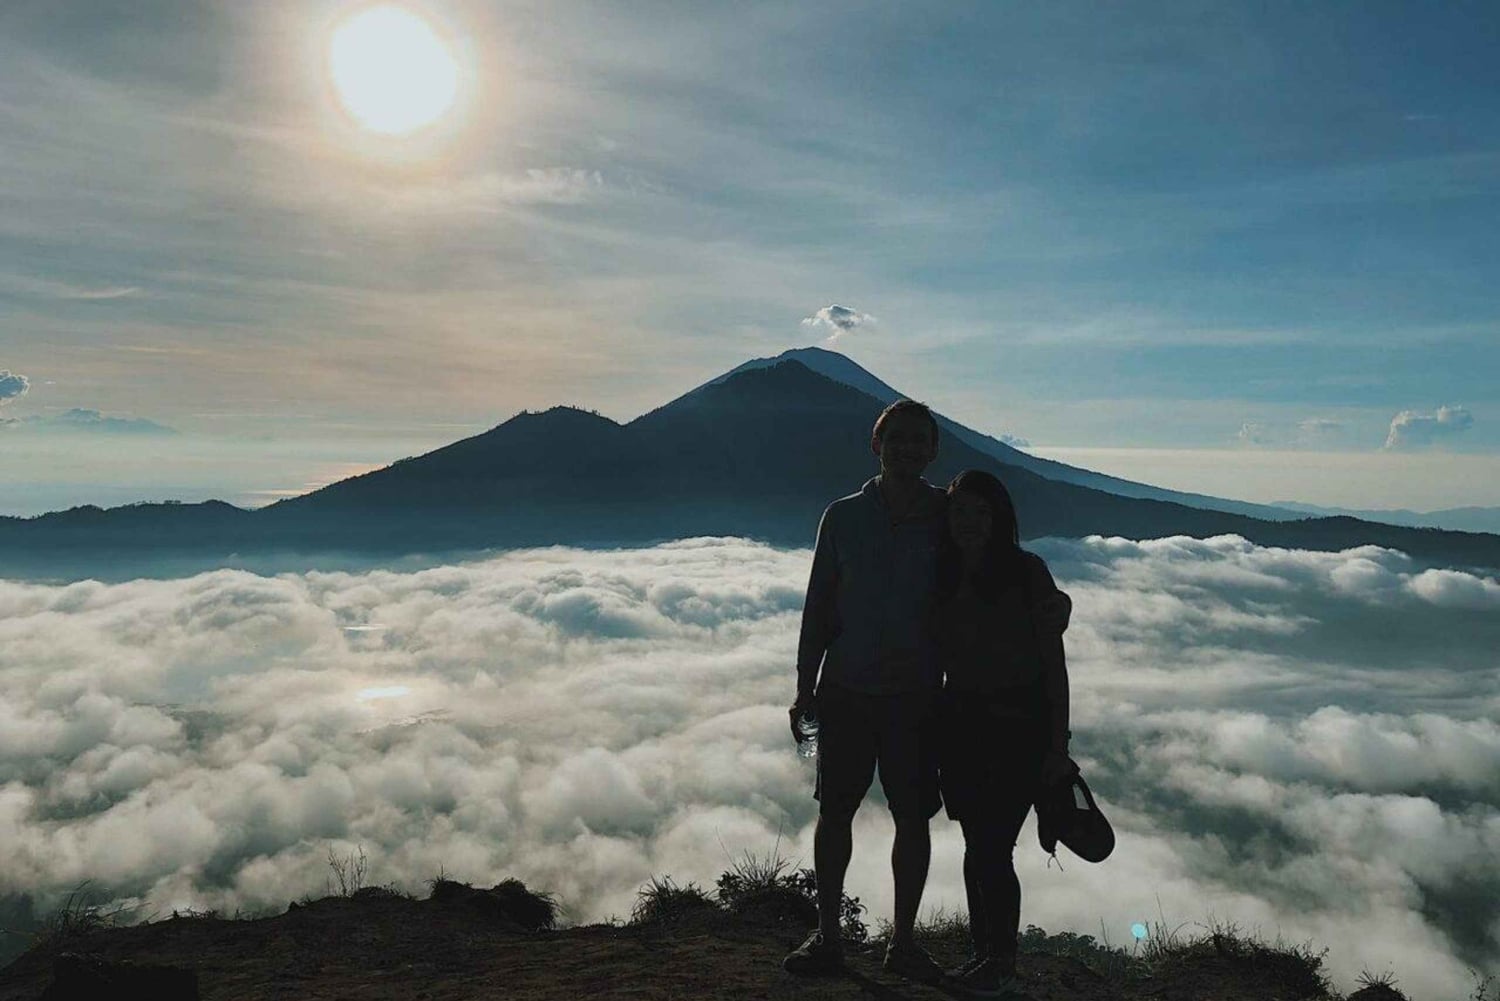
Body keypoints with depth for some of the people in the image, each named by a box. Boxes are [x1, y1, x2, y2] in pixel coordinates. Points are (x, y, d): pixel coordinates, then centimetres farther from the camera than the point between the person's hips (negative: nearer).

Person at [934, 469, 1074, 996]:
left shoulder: (1027, 571, -9)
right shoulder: (940, 576, 3)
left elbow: (1054, 662, -7)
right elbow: (932, 658, 9)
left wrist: (1058, 744, -8)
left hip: (1019, 726, -4)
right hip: (960, 723, 4)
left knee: (993, 849, -3)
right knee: (977, 847, 13)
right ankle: (981, 952, 29)